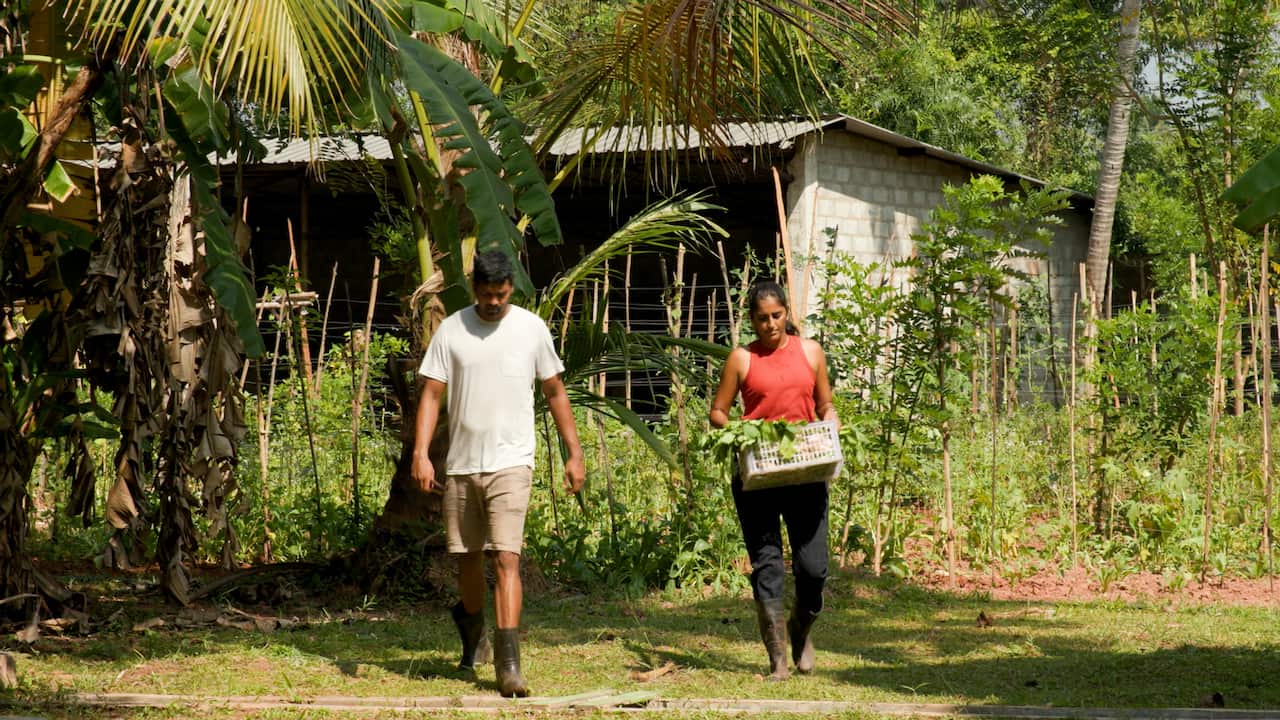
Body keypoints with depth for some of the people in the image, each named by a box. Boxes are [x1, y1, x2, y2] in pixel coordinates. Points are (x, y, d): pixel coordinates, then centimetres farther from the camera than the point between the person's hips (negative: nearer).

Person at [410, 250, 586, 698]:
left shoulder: (531, 329, 0)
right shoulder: (451, 330, 1)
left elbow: (555, 393, 9)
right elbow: (432, 393, 0)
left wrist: (575, 453, 6)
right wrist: (420, 453, -11)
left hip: (510, 462, -2)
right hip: (461, 463, 2)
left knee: (506, 558, -13)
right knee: (467, 557, 13)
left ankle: (508, 662, -16)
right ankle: (474, 639, 37)